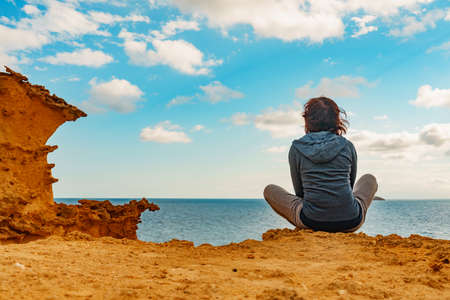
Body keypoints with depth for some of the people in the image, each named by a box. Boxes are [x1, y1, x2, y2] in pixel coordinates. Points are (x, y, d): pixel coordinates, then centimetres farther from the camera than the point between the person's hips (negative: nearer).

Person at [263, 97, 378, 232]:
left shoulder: (296, 148, 1)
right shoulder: (347, 145, 4)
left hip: (311, 222, -1)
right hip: (350, 222, 2)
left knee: (269, 190, 21)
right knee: (370, 179, 31)